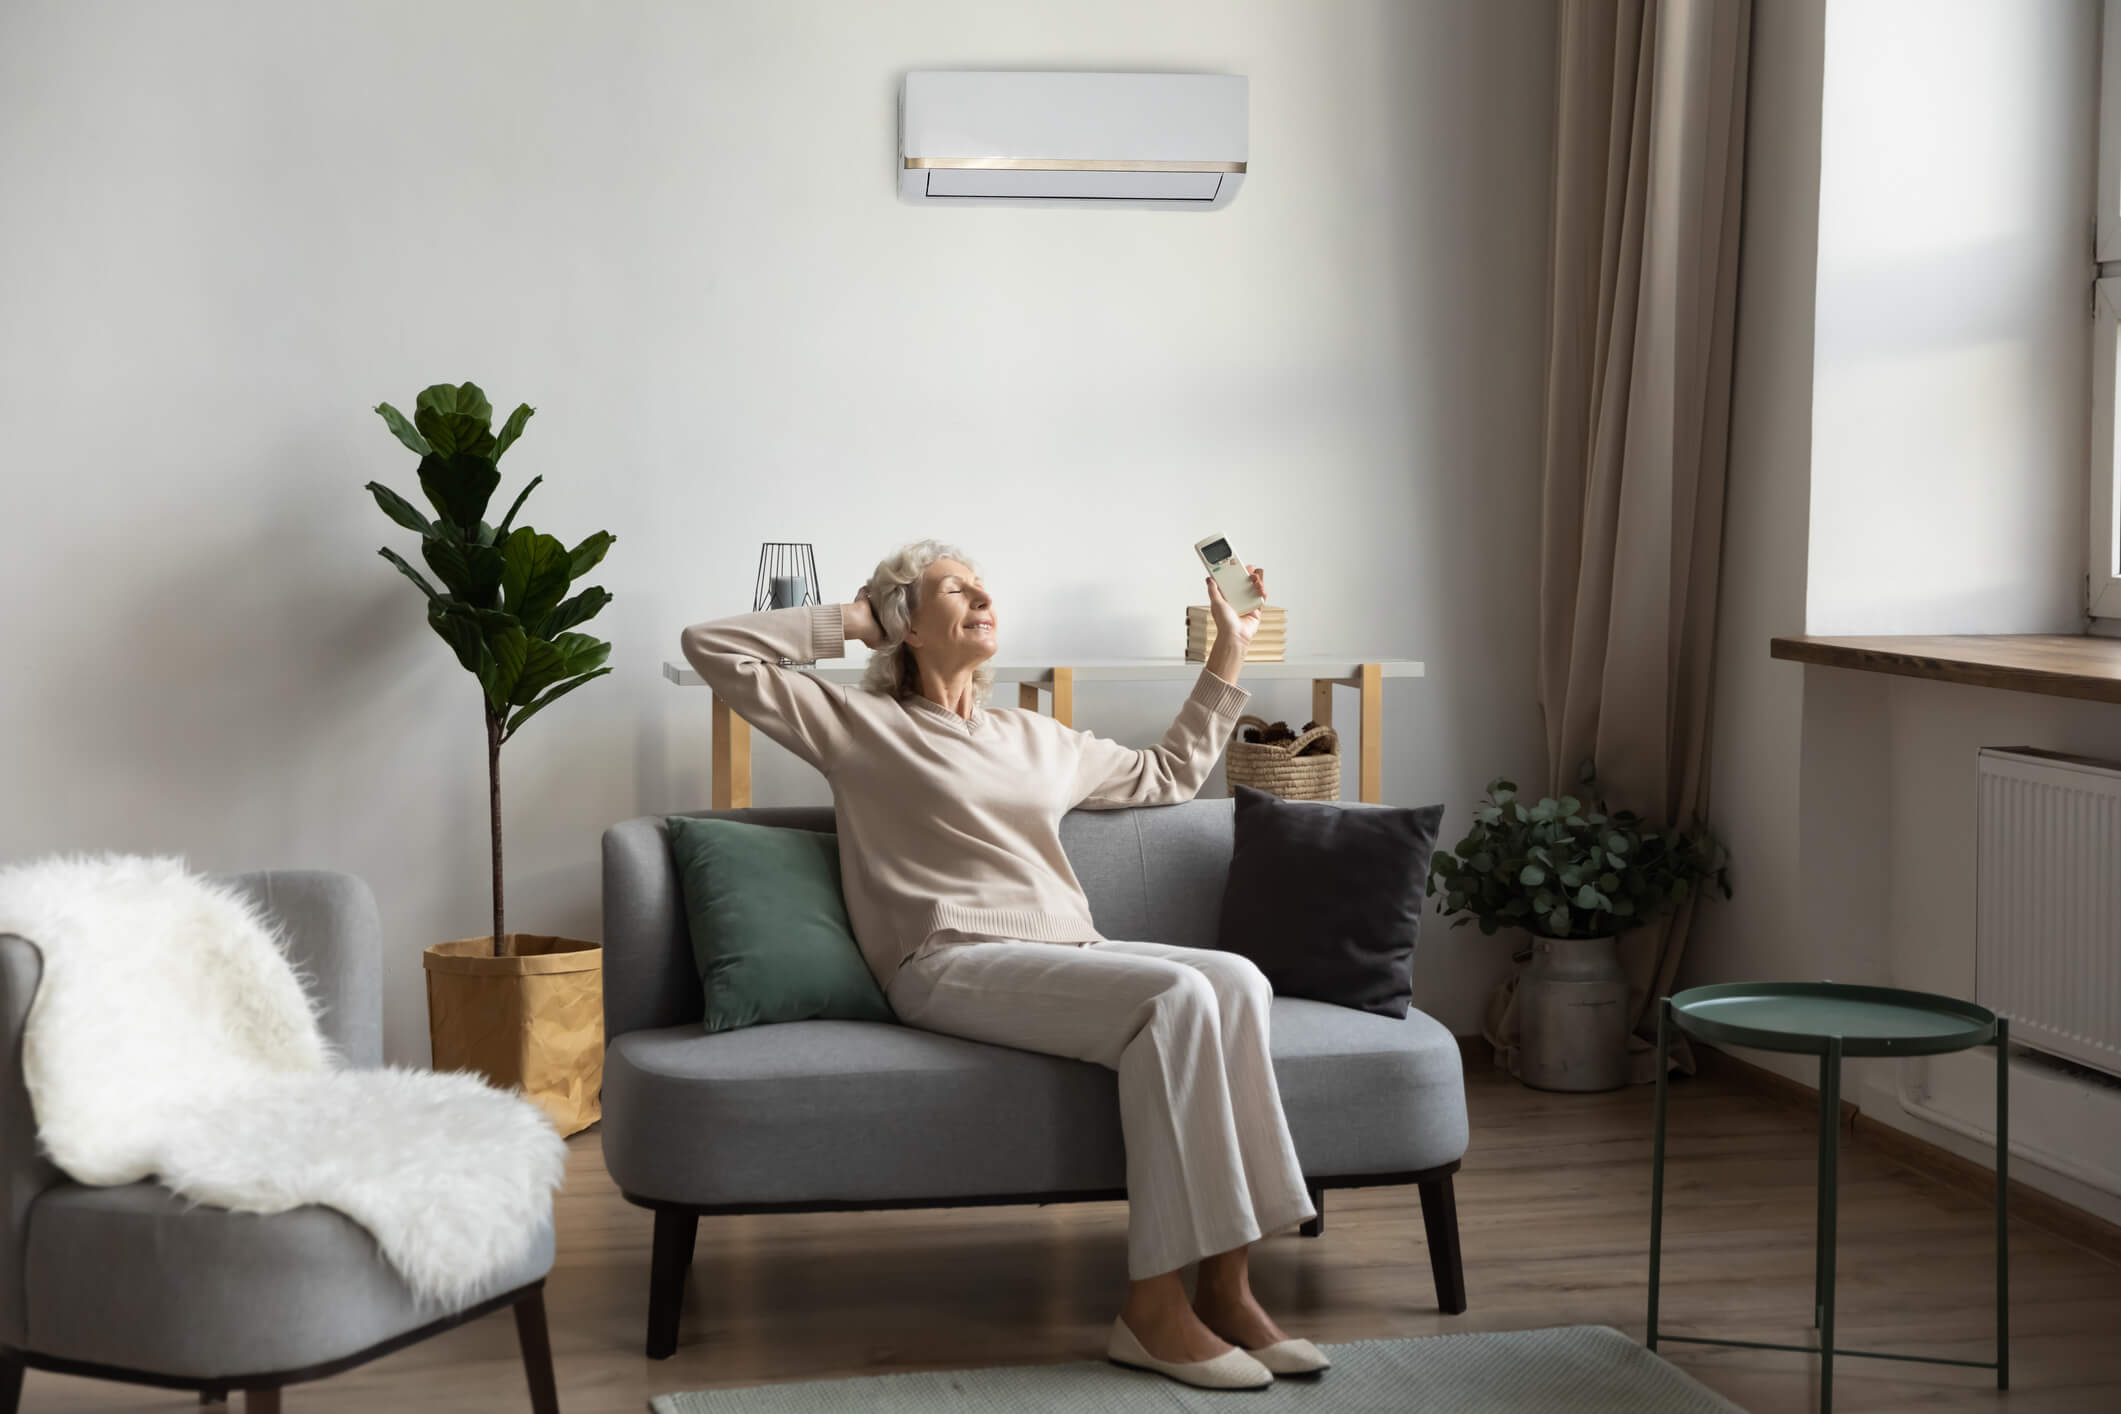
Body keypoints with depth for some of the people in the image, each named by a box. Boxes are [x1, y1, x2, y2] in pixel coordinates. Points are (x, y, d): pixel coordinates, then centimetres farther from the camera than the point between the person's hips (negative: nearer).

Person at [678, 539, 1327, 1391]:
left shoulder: (1039, 739, 29)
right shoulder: (861, 723, 12)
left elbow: (1168, 775, 41)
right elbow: (712, 649, 7)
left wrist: (1227, 655, 38)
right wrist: (846, 620, 13)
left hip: (1069, 952, 6)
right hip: (954, 964, -6)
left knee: (1236, 980, -26)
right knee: (1176, 996, -32)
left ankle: (1224, 1286, -27)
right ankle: (1153, 1309, -31)